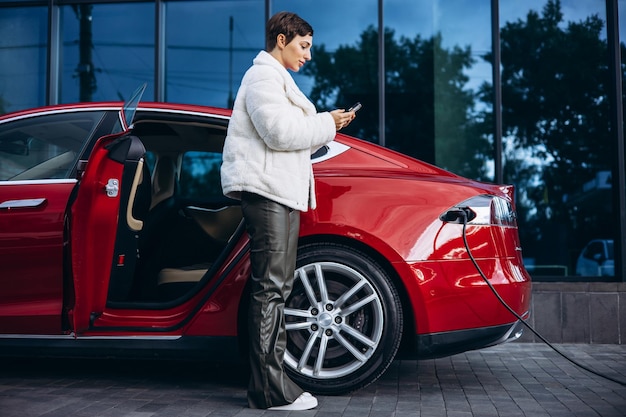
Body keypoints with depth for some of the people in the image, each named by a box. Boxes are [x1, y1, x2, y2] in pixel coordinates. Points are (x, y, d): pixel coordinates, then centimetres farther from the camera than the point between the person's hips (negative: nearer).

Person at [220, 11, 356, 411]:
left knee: (277, 288, 11)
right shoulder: (263, 77, -6)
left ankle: (271, 381, 17)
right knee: (270, 288, -12)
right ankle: (271, 390, -10)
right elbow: (279, 132, -19)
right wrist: (326, 124, -8)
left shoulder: (276, 79, 27)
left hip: (282, 192, 11)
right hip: (266, 190, -11)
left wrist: (326, 124, 11)